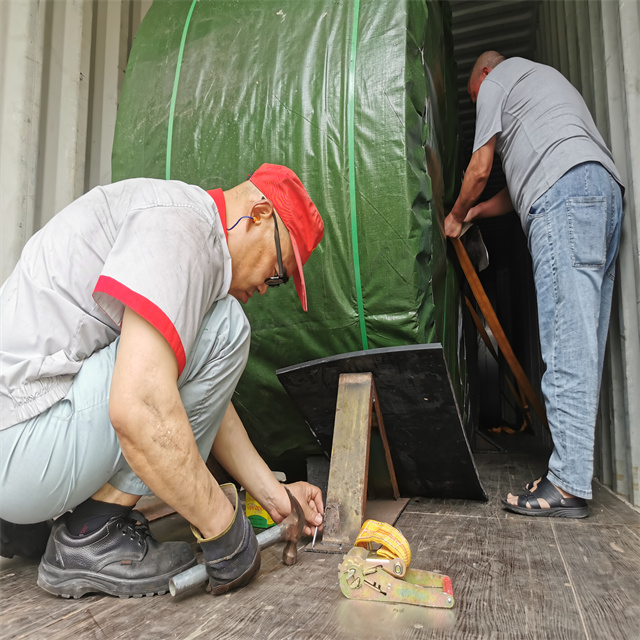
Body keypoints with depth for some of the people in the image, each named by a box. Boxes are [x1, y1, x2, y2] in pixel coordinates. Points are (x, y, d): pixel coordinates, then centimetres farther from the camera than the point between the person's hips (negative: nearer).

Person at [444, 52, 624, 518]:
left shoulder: (497, 79, 17)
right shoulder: (543, 78, 41)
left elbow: (480, 169, 11)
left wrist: (455, 216, 26)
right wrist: (478, 213, 43)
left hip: (566, 191, -9)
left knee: (567, 346, -16)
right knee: (584, 345, 2)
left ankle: (569, 485, -15)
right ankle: (574, 467, 4)